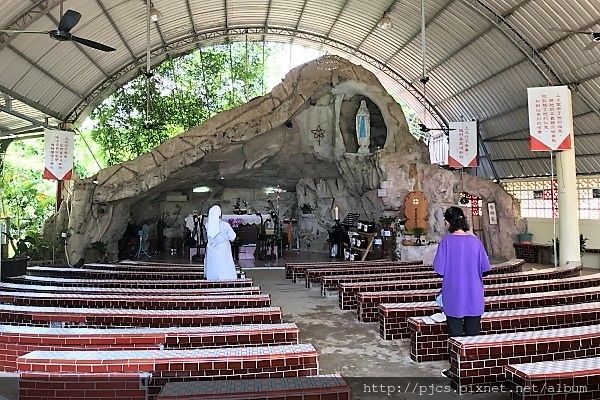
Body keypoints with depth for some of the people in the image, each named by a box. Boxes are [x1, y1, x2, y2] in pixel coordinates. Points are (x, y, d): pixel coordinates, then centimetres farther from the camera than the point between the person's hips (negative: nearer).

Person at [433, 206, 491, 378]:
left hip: (454, 296, -3)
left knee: (455, 333, 9)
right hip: (474, 296, 3)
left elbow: (440, 270, -11)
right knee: (473, 332, 13)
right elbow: (484, 269, 1)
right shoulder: (475, 241, -4)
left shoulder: (446, 241, -12)